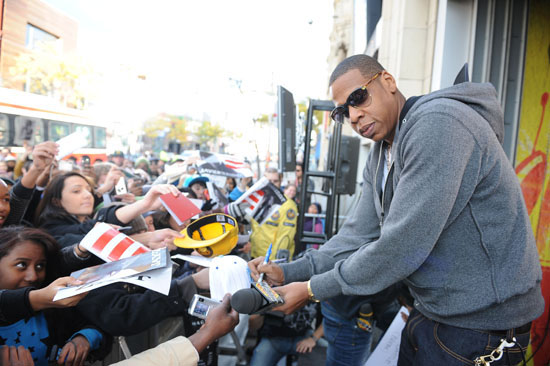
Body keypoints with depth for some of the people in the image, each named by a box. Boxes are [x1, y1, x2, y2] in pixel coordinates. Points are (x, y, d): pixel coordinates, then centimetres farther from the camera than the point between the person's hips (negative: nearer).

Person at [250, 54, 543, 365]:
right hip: (432, 312, 8)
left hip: (482, 323, -8)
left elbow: (403, 246, -29)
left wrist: (313, 289, -18)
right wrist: (290, 272, -5)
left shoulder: (438, 124, -25)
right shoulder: (380, 159, 7)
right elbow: (360, 235, 4)